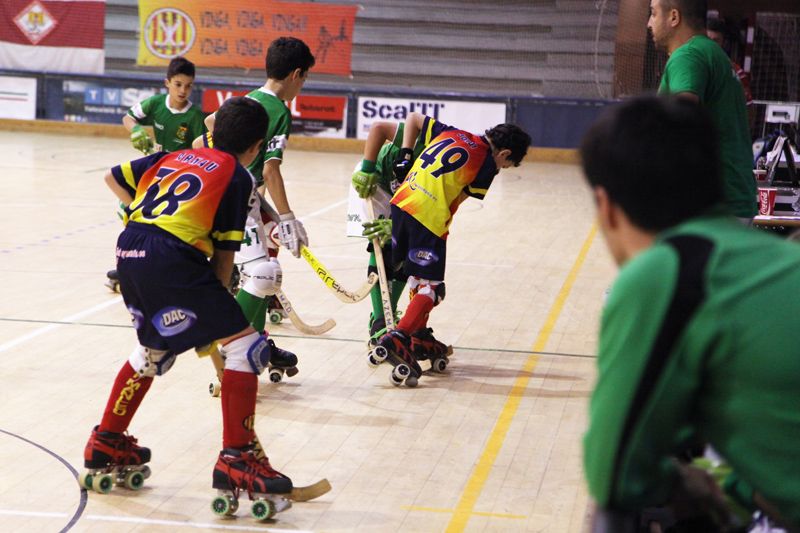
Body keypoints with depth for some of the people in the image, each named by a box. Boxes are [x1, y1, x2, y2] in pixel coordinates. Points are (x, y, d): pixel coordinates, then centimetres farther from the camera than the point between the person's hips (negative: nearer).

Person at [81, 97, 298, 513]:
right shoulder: (238, 177, 7)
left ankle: (106, 445, 38)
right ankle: (235, 460, -6)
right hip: (172, 257, -8)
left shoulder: (176, 156, 25)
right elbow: (223, 253, 2)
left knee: (152, 350, 30)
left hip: (129, 251, 8)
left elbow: (114, 178, 29)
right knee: (246, 345, -2)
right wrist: (215, 302, 11)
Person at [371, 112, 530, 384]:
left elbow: (414, 118, 28)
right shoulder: (487, 164, 1)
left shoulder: (452, 134, 19)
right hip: (430, 218, -7)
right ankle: (398, 338, -19)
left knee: (419, 277, 23)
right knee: (431, 287, -2)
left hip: (401, 202, 7)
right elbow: (456, 200, 1)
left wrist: (405, 156, 23)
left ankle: (419, 337, 31)